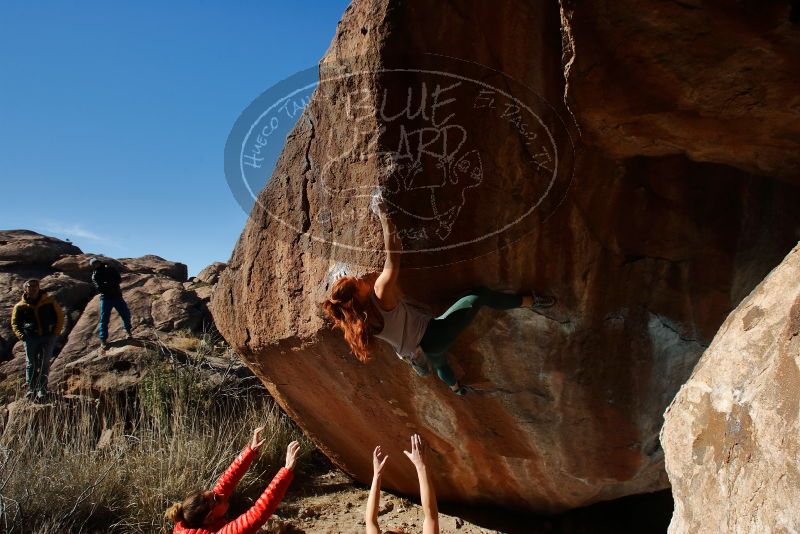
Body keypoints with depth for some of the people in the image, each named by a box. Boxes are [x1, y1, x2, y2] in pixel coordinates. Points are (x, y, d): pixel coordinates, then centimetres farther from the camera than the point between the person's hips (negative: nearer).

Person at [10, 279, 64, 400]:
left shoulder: (49, 302, 2)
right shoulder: (20, 306, 4)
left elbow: (60, 316, 8)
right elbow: (14, 323, 14)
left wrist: (56, 332, 1)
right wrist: (20, 334, -3)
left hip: (48, 336, 0)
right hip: (30, 337, 1)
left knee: (44, 363, 1)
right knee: (31, 363, 1)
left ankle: (42, 389, 6)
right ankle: (31, 389, 7)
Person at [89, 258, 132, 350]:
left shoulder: (110, 269, 7)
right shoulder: (95, 276, 3)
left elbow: (119, 279, -6)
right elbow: (99, 288, -13)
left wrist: (106, 284, -17)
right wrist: (112, 283, -21)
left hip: (117, 296, 2)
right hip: (106, 298, -2)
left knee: (126, 314, 2)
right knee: (104, 319, -5)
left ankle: (128, 331, 25)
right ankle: (103, 340, 1)